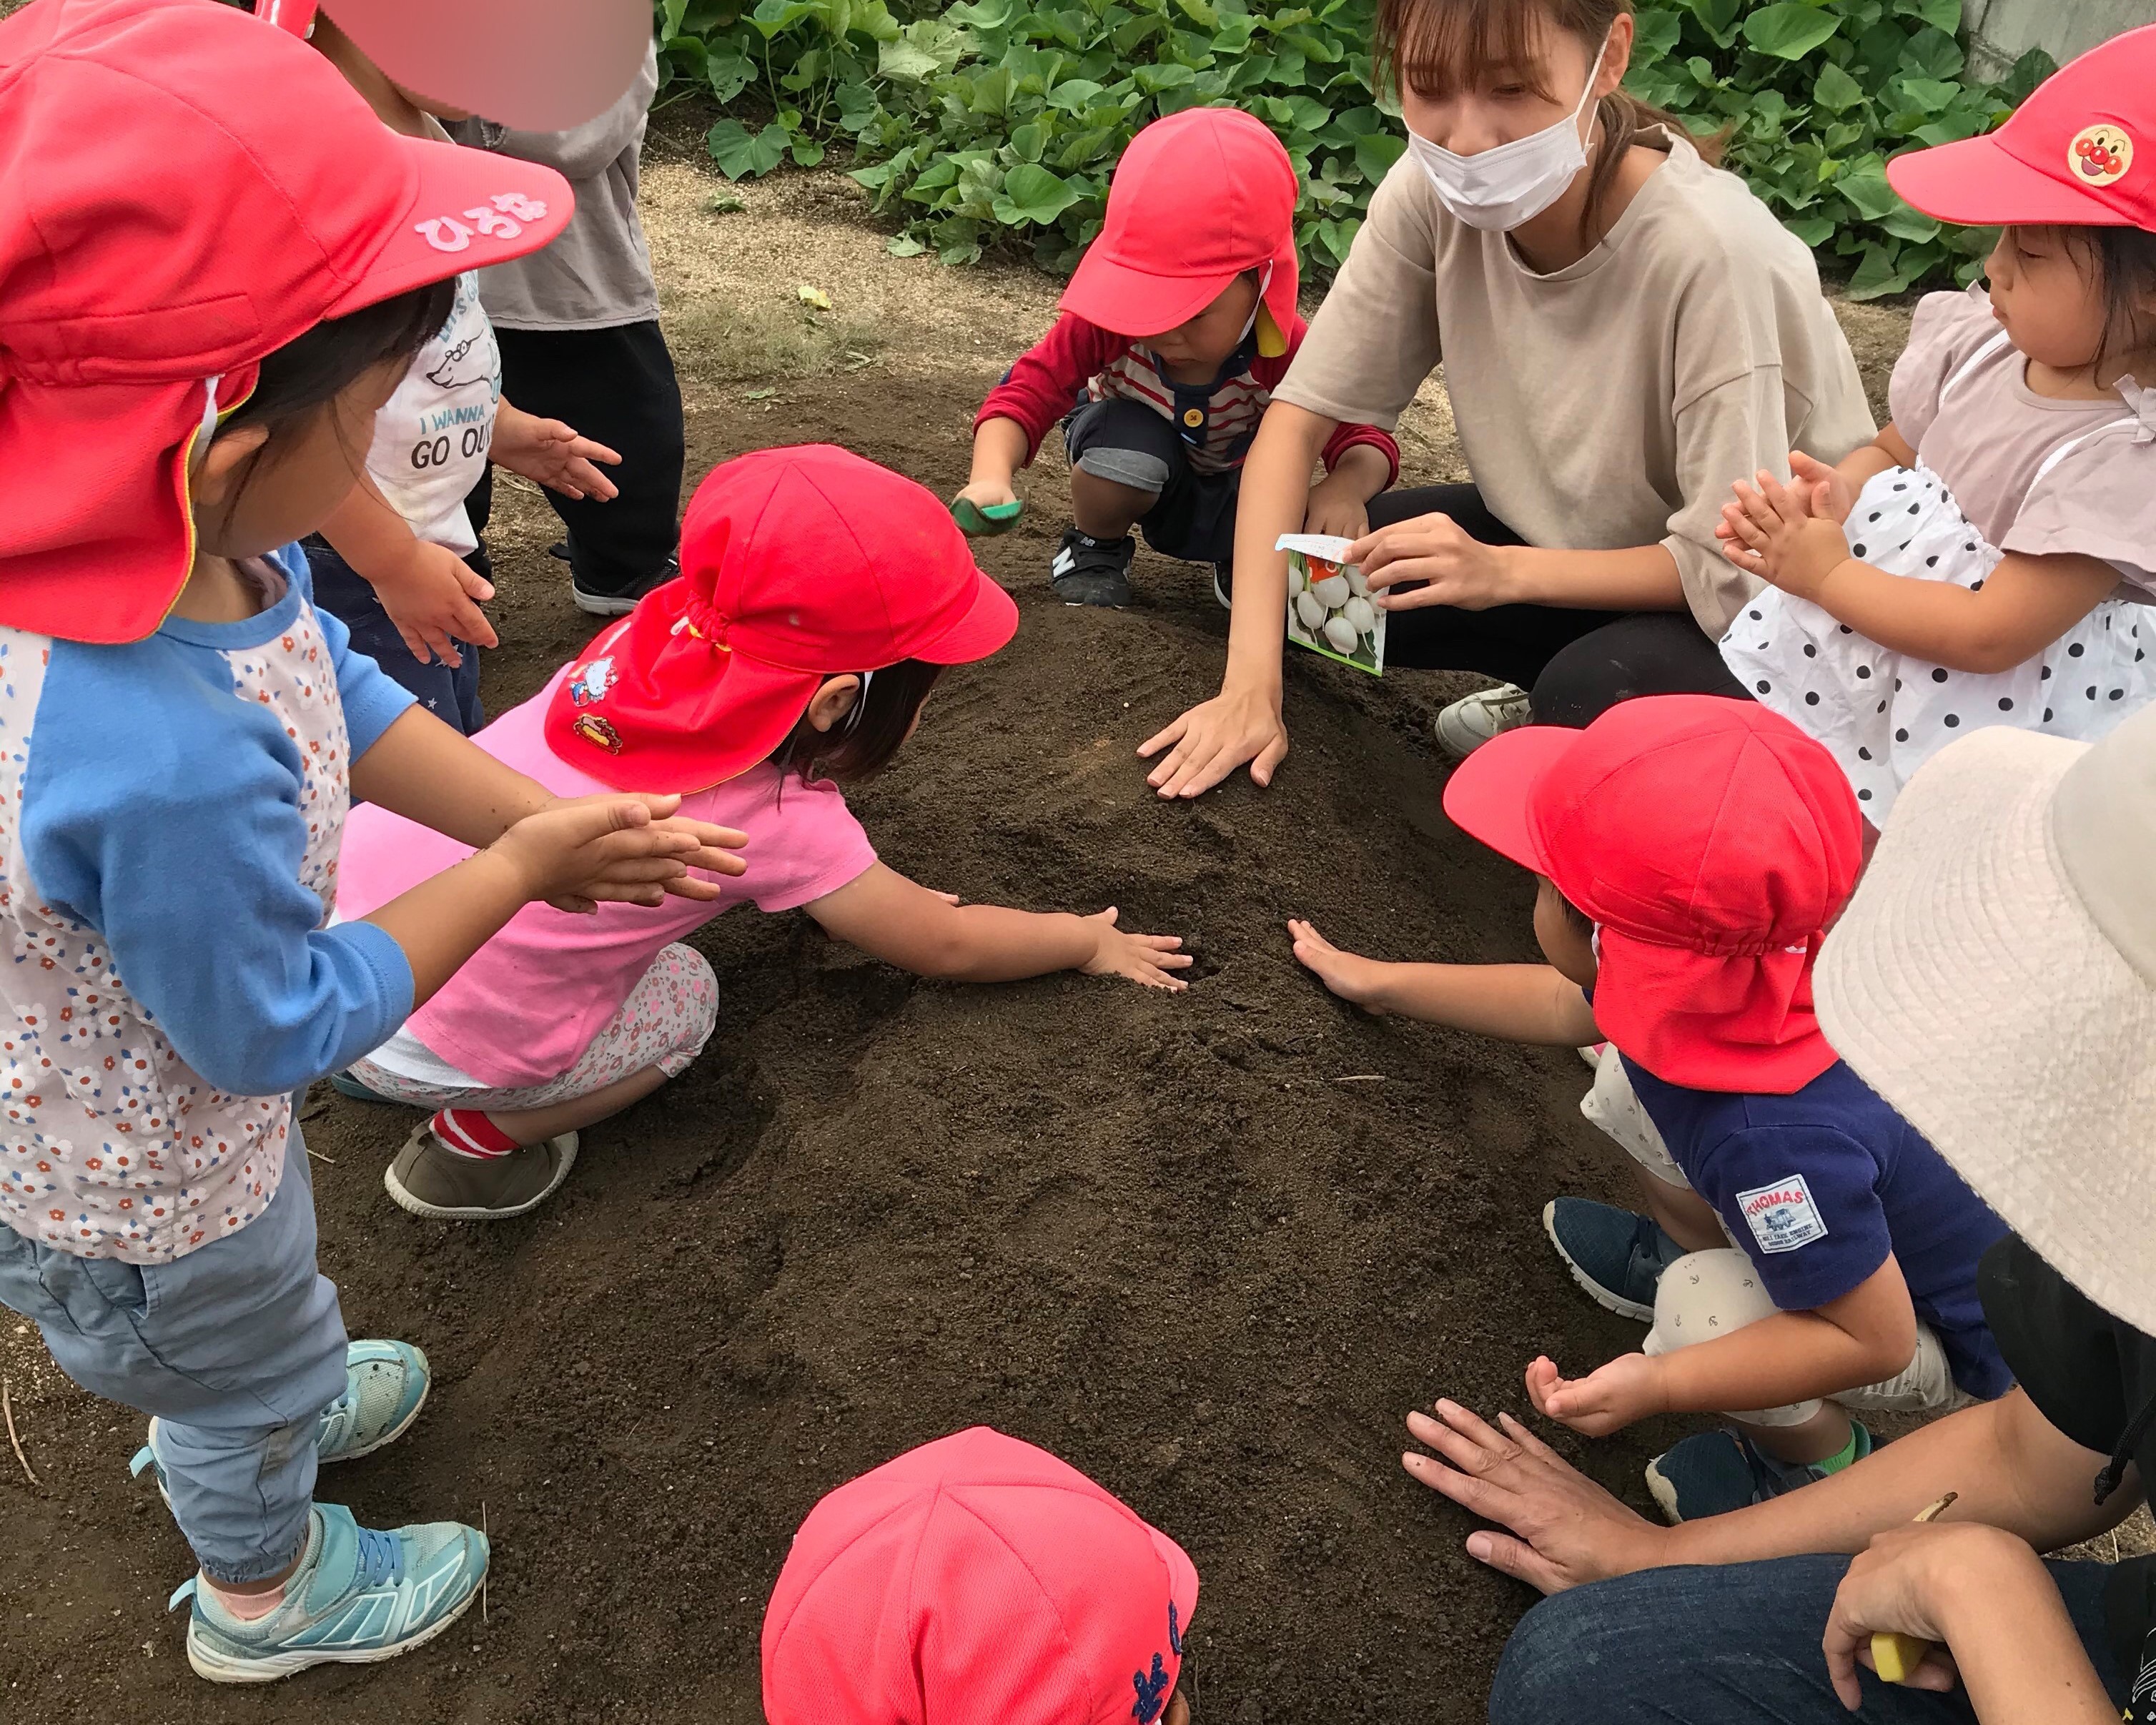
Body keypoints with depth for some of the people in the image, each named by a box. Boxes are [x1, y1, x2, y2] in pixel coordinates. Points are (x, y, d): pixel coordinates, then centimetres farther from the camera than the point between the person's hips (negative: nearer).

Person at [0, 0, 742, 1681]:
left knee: (262, 1294, 38)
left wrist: (544, 817, -10)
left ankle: (241, 1415, 72)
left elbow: (341, 693, -4)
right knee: (244, 1363, 27)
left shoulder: (180, 537, -23)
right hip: (139, 1194, -7)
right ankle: (264, 1591, 60)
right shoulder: (165, 758, -48)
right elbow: (279, 1032, -30)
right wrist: (518, 870, -21)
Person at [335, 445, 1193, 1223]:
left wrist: (865, 892, 19)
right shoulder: (781, 822, -15)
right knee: (683, 999, 14)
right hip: (423, 1046, -5)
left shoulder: (648, 641, -1)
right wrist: (1090, 941, 15)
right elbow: (947, 945, 0)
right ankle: (477, 1140, 8)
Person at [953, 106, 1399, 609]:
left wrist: (1346, 487, -53)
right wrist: (992, 477, -51)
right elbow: (1028, 393, -31)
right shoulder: (1110, 323, -32)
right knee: (1132, 448, -38)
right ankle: (1095, 548, -3)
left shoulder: (1285, 351, -32)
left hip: (1234, 491, 1)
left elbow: (1364, 440, -28)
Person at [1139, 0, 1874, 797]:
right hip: (1566, 533, 5)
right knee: (1286, 568, -11)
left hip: (1758, 609, -5)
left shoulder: (1709, 252, -32)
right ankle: (1553, 694, 8)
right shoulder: (1434, 192, -17)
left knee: (1595, 693, -36)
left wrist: (1504, 572, -38)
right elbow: (1300, 413, -16)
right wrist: (1250, 683, -24)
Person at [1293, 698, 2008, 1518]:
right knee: (1634, 1079, -5)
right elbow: (1564, 1005, 4)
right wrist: (1381, 981, 12)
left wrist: (1656, 1383, -35)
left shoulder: (1772, 1137, -44)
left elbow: (1875, 1340, -31)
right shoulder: (1718, 975, -18)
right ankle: (1685, 1256, 24)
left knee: (1705, 1306, -30)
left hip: (1951, 1337, -7)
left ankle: (1821, 1465, 4)